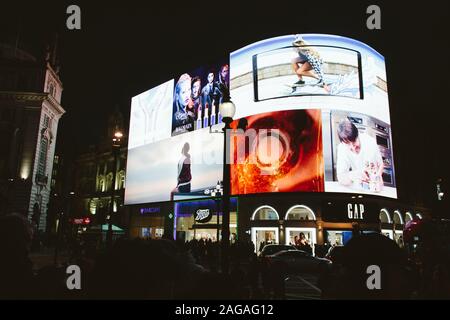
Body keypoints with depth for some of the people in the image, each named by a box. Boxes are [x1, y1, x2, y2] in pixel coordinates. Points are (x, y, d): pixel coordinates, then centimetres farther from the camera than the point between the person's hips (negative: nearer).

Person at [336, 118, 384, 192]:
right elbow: (341, 179, -25)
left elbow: (380, 164, -5)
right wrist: (352, 175, -46)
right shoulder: (342, 148, -20)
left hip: (374, 185, 1)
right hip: (357, 188, -1)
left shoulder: (370, 142, -18)